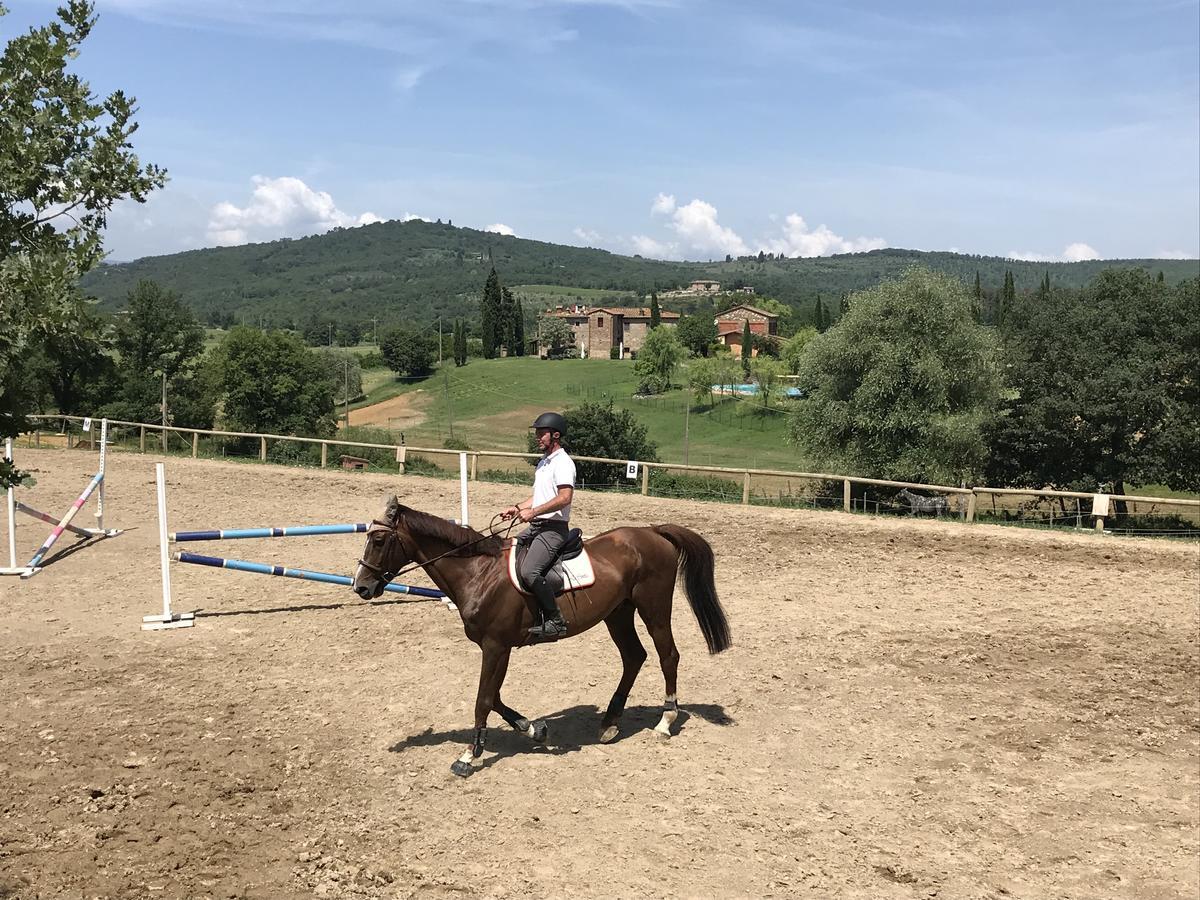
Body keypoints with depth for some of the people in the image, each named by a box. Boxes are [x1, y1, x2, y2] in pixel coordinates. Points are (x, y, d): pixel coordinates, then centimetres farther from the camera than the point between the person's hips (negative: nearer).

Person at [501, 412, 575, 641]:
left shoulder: (562, 462, -11)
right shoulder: (544, 462, 20)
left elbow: (564, 497, -23)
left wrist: (532, 512, -23)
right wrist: (517, 508, 15)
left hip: (553, 528, -11)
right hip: (536, 527, 11)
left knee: (529, 571, -27)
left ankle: (555, 621, -18)